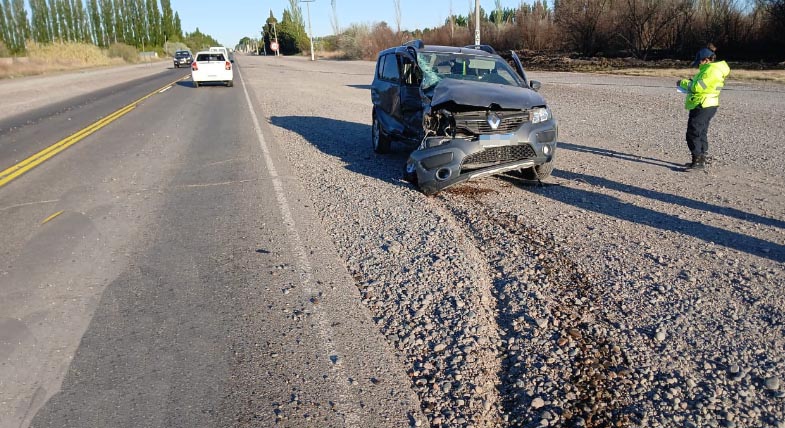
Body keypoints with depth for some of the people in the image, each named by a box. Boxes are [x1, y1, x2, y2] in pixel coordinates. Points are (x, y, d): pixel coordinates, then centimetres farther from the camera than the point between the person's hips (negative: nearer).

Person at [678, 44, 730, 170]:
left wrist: (684, 83, -7)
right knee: (701, 133, 16)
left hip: (702, 107, -11)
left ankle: (698, 161, -8)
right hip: (707, 106, 11)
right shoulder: (713, 69, 16)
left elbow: (697, 87, -22)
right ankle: (701, 160, 23)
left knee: (693, 134, -9)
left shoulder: (711, 70, -17)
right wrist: (690, 82, 5)